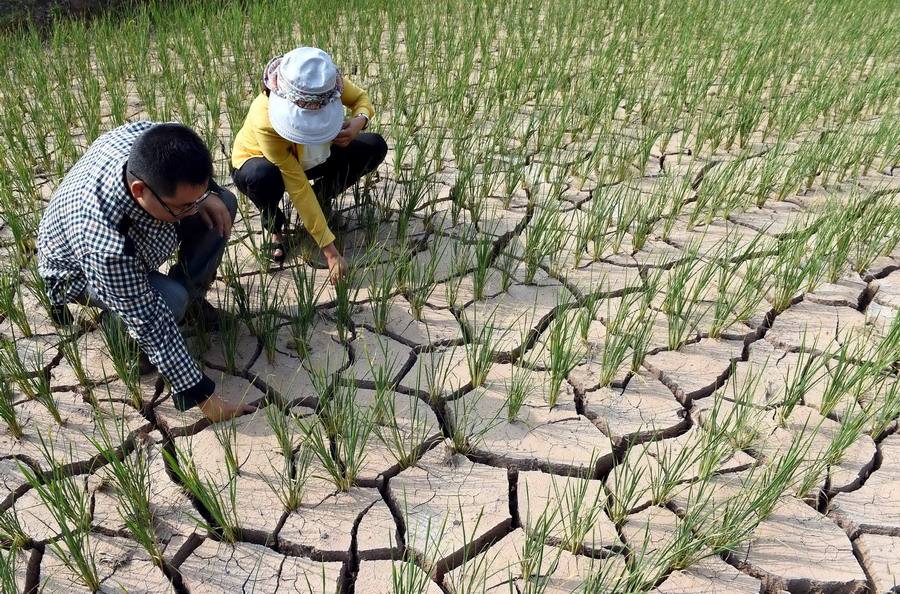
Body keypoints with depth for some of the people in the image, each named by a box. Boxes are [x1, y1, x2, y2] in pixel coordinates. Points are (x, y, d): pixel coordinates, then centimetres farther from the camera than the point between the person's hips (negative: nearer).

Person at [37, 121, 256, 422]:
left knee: (224, 203, -9)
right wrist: (202, 396, -32)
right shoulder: (106, 245, -46)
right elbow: (149, 322, -38)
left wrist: (204, 194, -24)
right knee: (171, 300, -34)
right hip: (81, 272, -6)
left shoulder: (147, 137, -33)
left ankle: (192, 296, 7)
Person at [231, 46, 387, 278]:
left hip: (308, 158, 4)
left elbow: (361, 98, -8)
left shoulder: (327, 84, -31)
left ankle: (322, 197, 6)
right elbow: (298, 187, -38)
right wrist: (329, 249, -38)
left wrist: (359, 121, -34)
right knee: (262, 177, -42)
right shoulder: (265, 120, -40)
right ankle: (274, 227, -7)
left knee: (374, 147, -17)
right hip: (257, 161, -4)